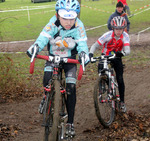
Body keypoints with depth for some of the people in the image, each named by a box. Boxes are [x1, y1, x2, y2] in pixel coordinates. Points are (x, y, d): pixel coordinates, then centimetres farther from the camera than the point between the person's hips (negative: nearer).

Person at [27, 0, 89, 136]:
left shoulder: (78, 27, -26)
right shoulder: (53, 24, -26)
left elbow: (82, 44, -28)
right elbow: (43, 37, -31)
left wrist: (84, 53, -51)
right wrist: (35, 46, -53)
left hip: (70, 59, 0)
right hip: (53, 57, 0)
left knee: (71, 89, -10)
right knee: (47, 81, -26)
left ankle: (70, 123, 2)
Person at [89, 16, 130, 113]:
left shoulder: (125, 36, -23)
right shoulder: (108, 35, -26)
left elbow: (127, 50, -34)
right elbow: (95, 45, -27)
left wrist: (122, 53, -57)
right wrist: (90, 54, -46)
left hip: (117, 57, 0)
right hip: (105, 56, 0)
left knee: (120, 79, -5)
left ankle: (122, 102, 9)